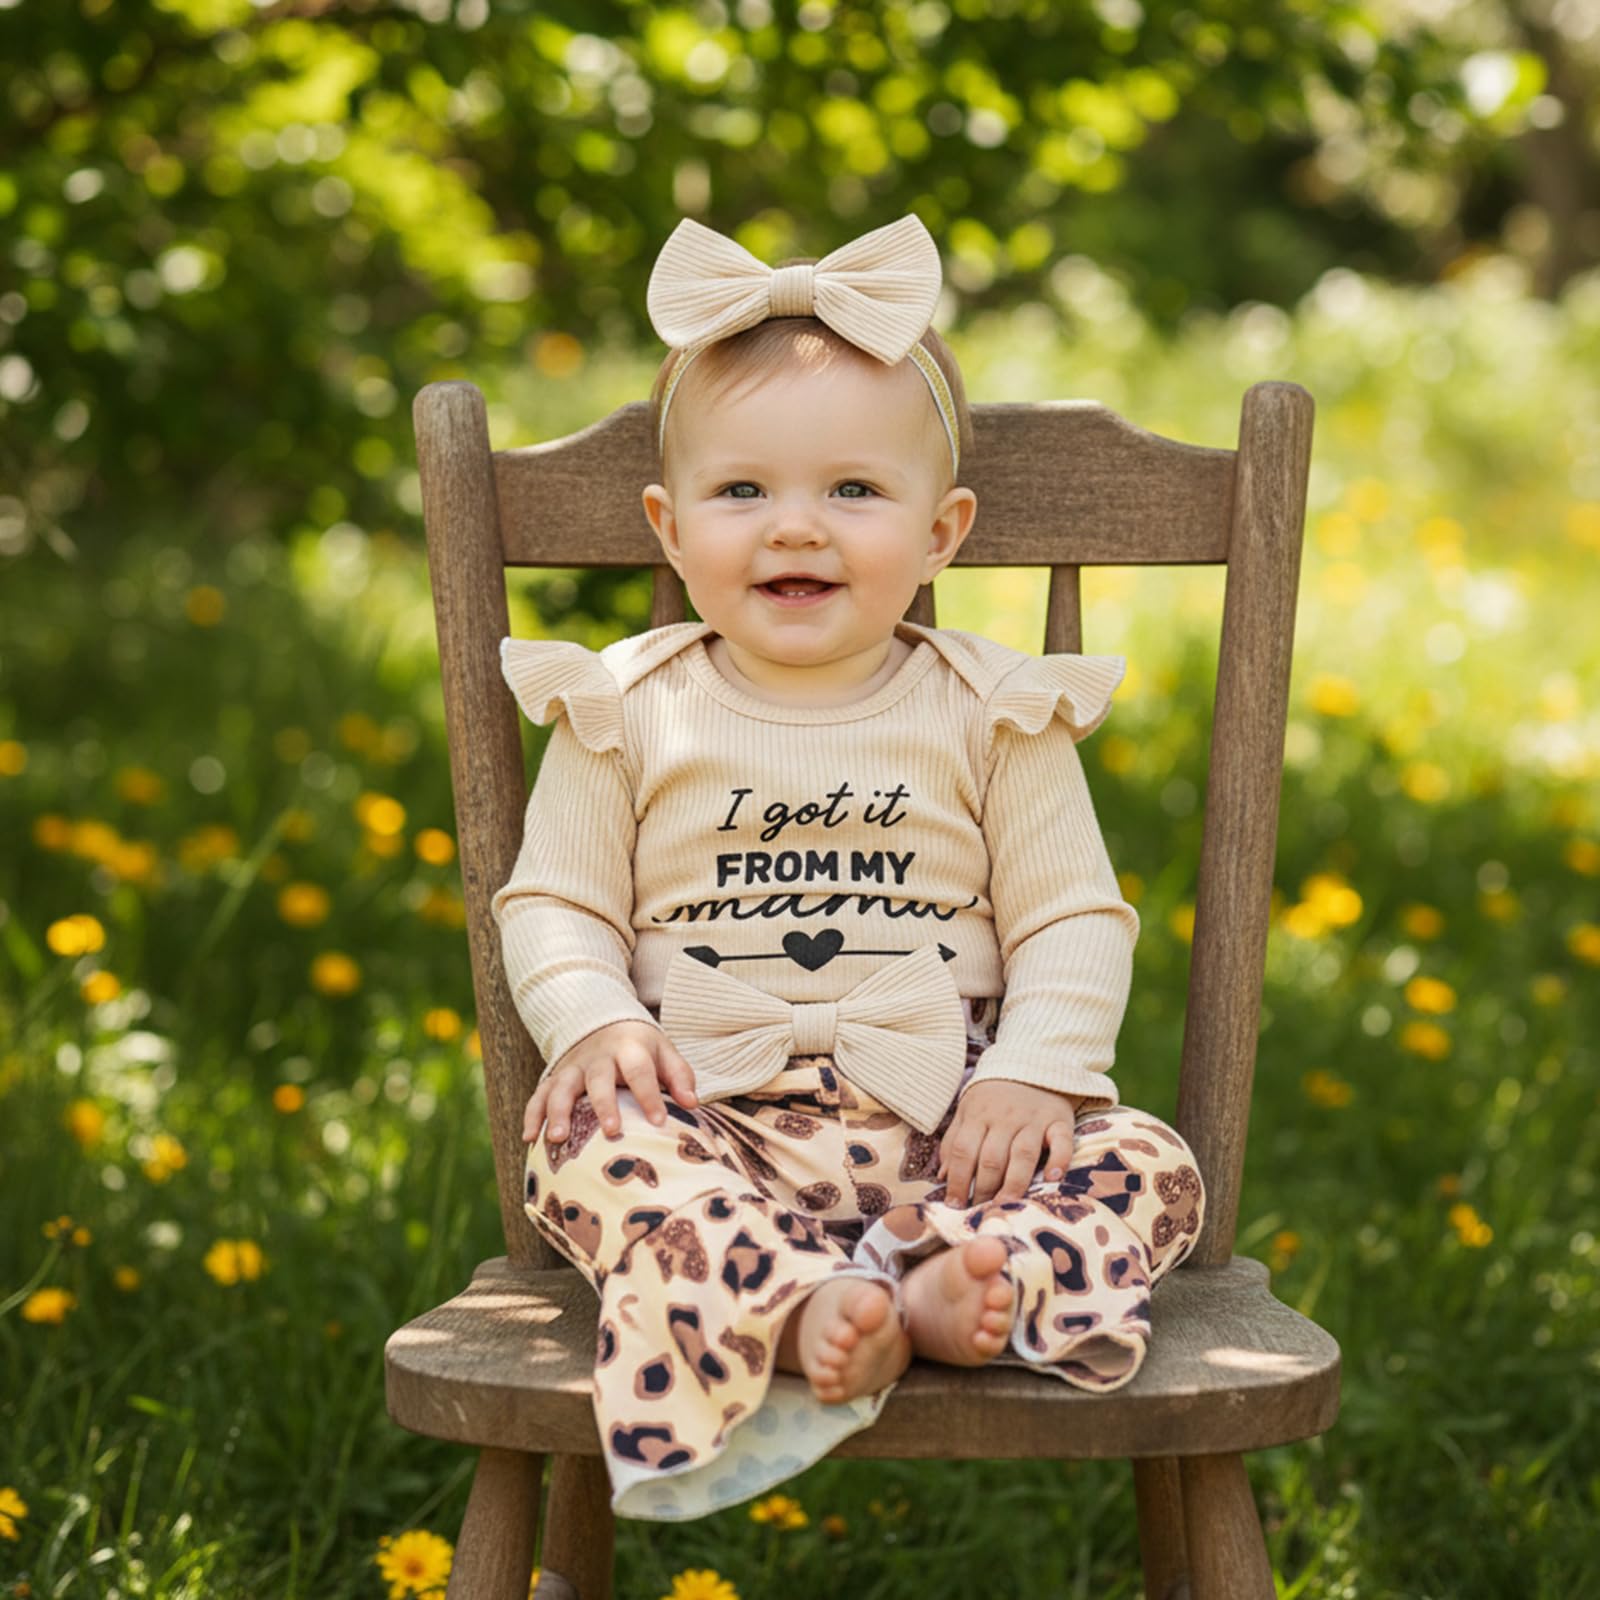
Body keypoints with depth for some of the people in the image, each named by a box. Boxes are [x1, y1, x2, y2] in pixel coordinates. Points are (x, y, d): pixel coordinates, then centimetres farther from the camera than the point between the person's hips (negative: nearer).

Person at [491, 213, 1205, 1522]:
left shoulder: (992, 717, 5)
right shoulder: (630, 714, 6)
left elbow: (1074, 921, 5)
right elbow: (554, 906, 8)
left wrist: (1036, 1073, -13)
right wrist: (596, 1023, -13)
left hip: (943, 1119, 1)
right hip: (710, 1114, -1)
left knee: (1146, 1167, -22)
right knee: (592, 1138, -32)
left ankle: (954, 1287, -47)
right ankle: (794, 1306, -52)